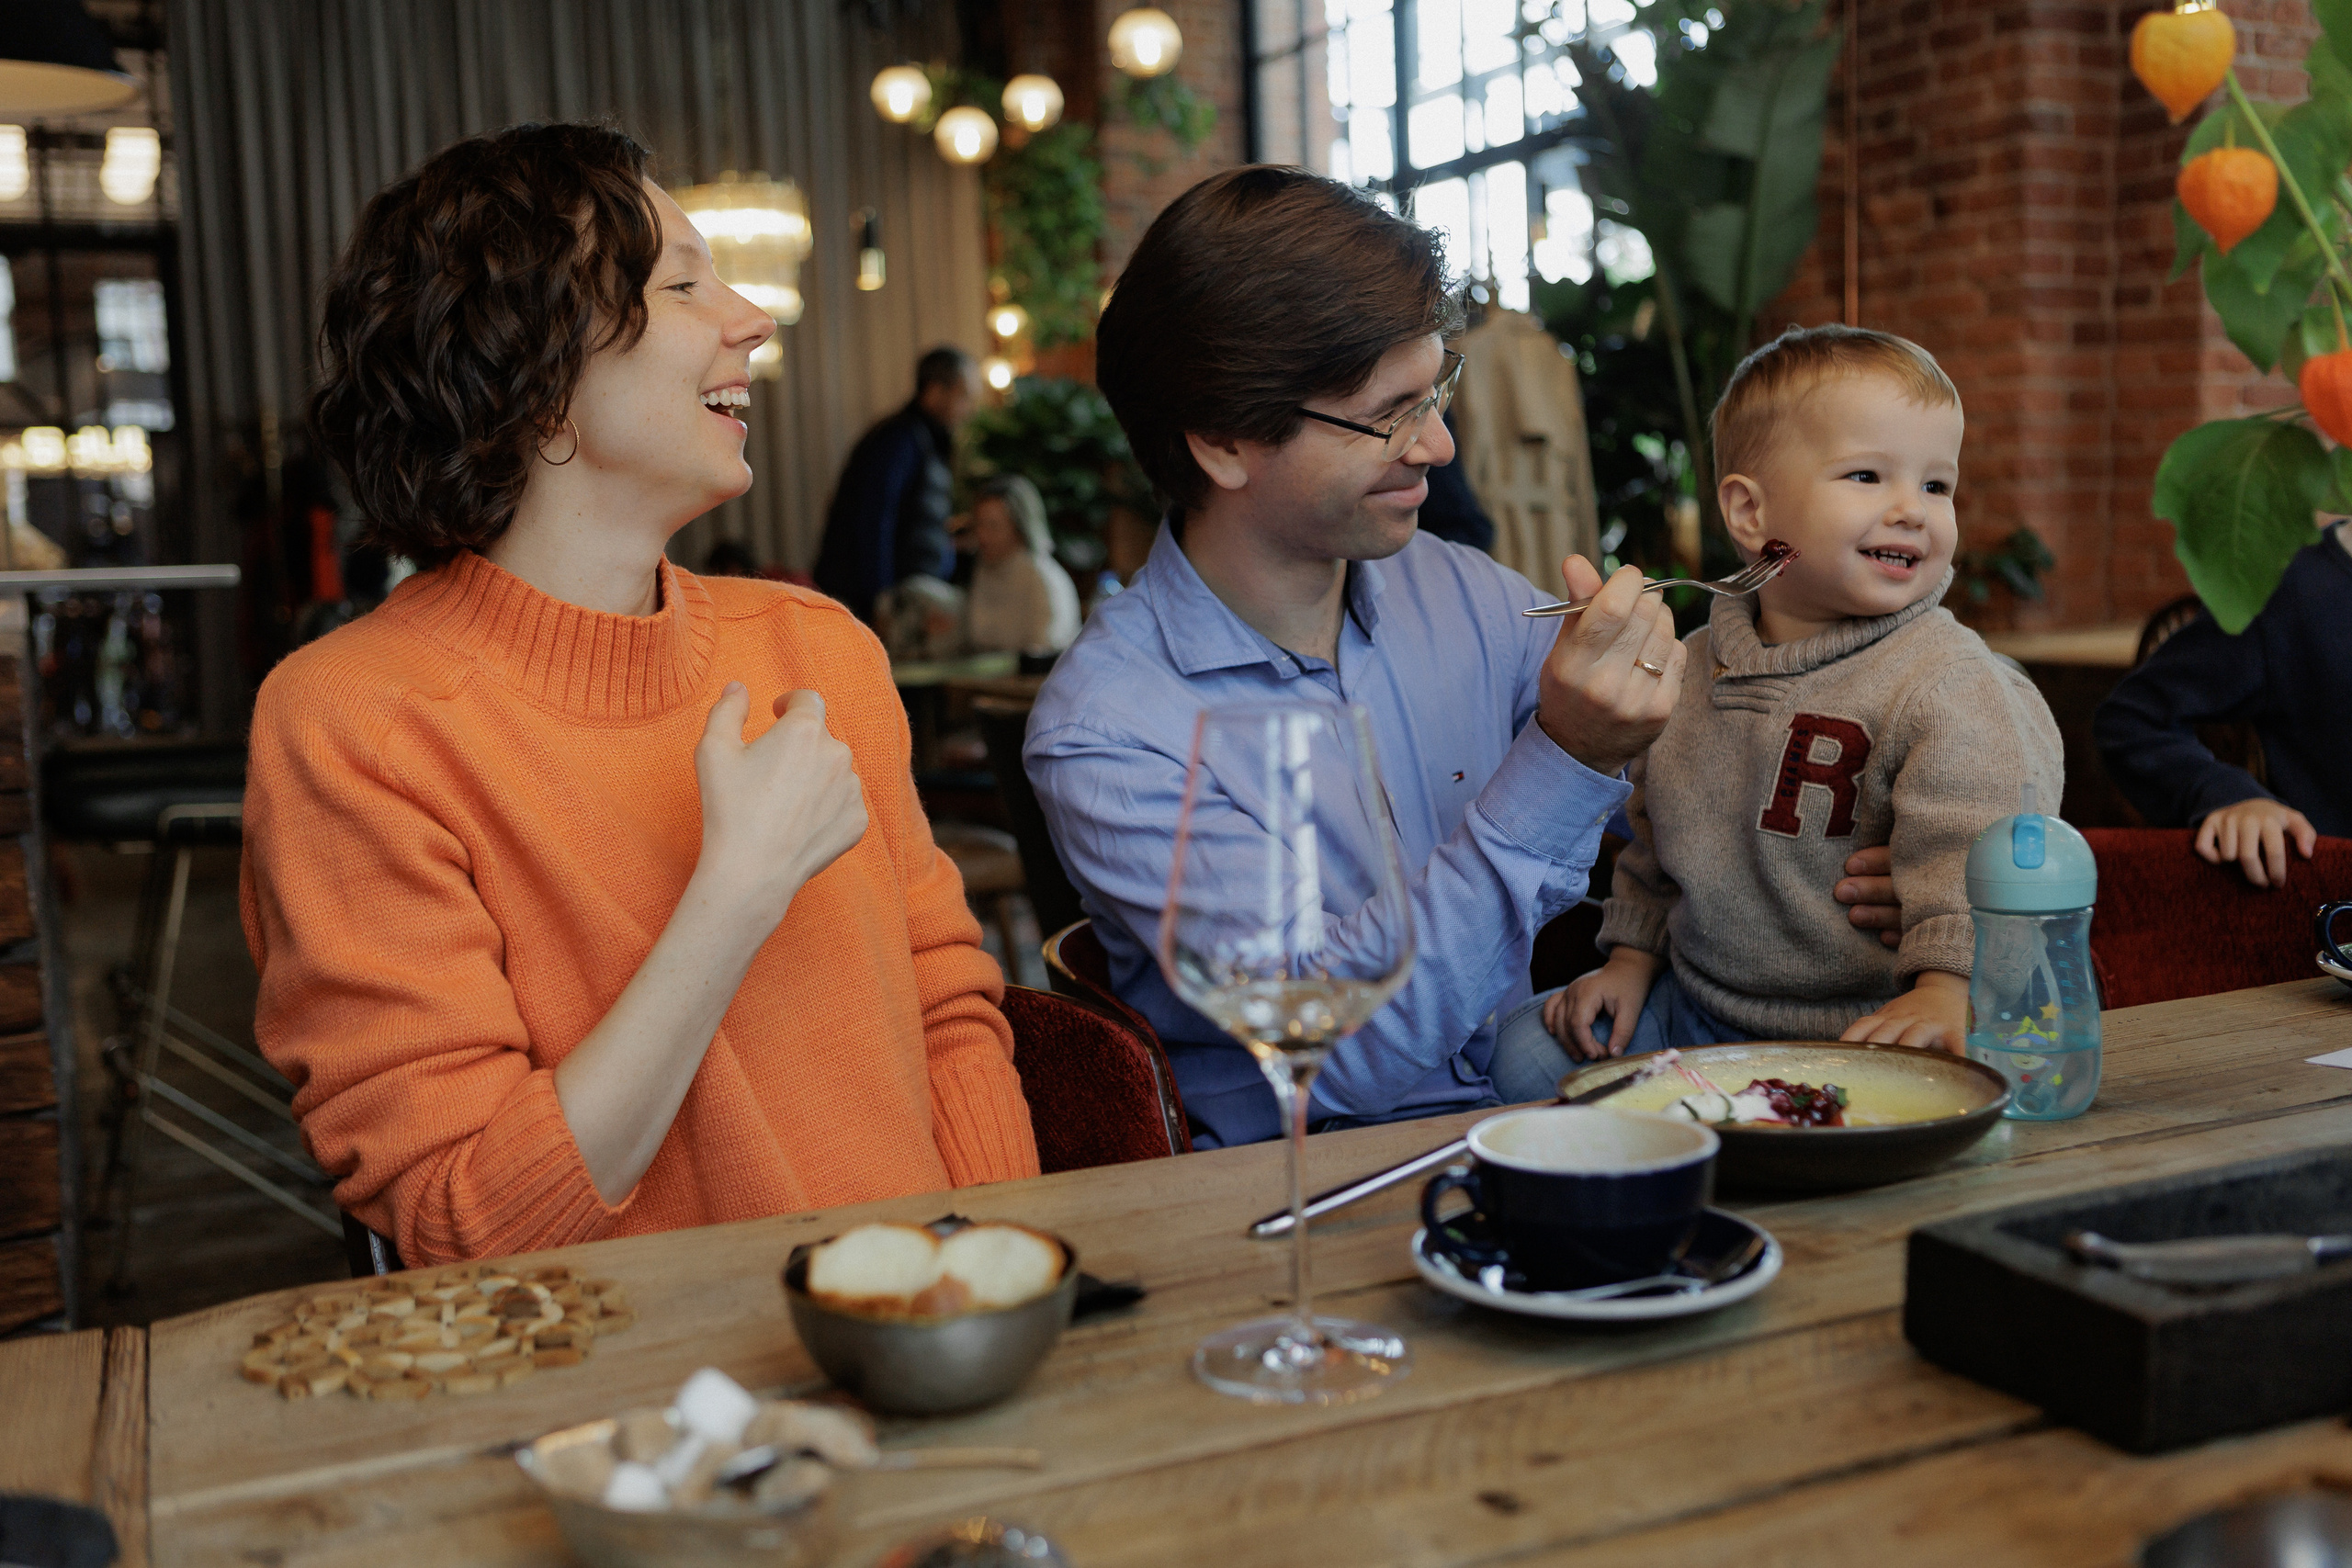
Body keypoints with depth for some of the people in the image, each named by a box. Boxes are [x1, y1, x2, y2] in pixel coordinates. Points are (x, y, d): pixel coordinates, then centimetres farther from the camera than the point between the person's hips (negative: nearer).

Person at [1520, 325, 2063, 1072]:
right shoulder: (1693, 669, 8)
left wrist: (1946, 990, -35)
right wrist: (1632, 956, 15)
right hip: (1697, 1005, 6)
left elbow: (1972, 846, -22)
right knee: (1526, 1043, -1)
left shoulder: (1950, 683, -11)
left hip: (1868, 1028, -5)